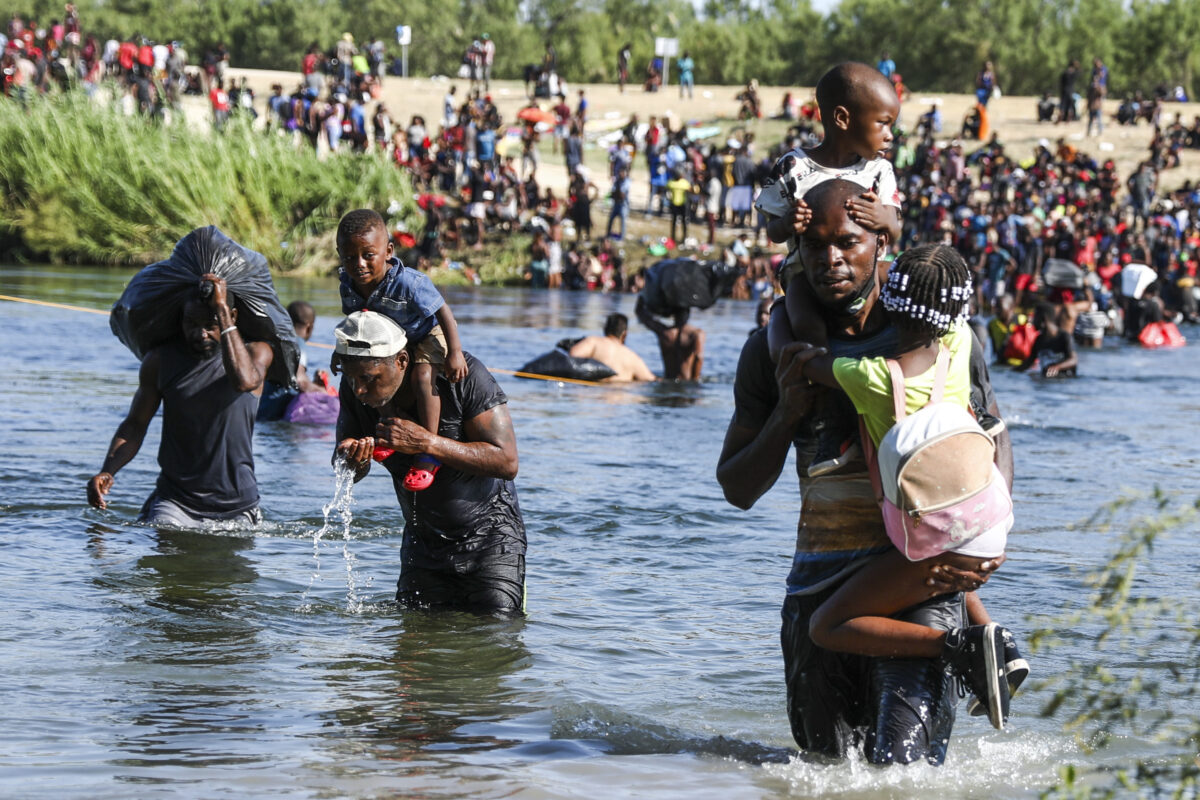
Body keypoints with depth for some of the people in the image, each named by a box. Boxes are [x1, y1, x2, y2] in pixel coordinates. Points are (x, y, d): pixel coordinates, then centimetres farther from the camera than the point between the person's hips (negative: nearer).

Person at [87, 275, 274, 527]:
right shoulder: (161, 361, 3)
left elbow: (245, 381, -27)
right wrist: (107, 472, -12)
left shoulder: (255, 352, -2)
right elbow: (135, 425, 7)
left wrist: (221, 309, -24)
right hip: (174, 500, 0)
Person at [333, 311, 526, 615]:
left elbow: (506, 462, -26)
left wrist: (427, 443, -34)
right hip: (423, 542, 5)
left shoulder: (462, 374, -24)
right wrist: (353, 461, -28)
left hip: (488, 537, -5)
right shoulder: (355, 389, -9)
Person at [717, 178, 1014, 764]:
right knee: (830, 764, 13)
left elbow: (995, 442, 9)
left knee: (901, 767, -15)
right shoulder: (772, 353, 4)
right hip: (819, 579, 3)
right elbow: (738, 489, 7)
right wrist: (786, 414, -12)